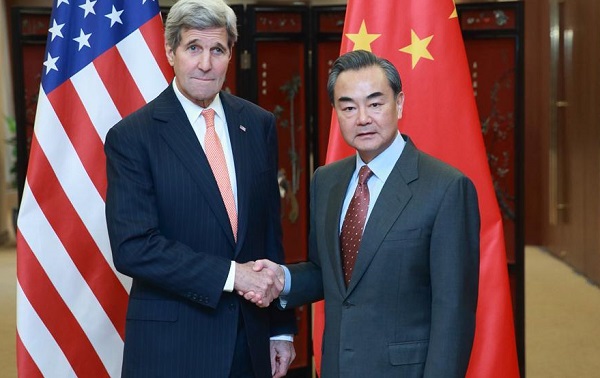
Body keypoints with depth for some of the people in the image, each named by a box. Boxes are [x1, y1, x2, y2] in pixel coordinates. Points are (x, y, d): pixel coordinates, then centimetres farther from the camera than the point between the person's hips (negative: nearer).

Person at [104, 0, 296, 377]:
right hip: (172, 344, -4)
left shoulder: (259, 124, 5)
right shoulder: (131, 136, -8)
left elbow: (271, 229, 8)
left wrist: (282, 327, 9)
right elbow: (132, 247, -15)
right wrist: (230, 274, -20)